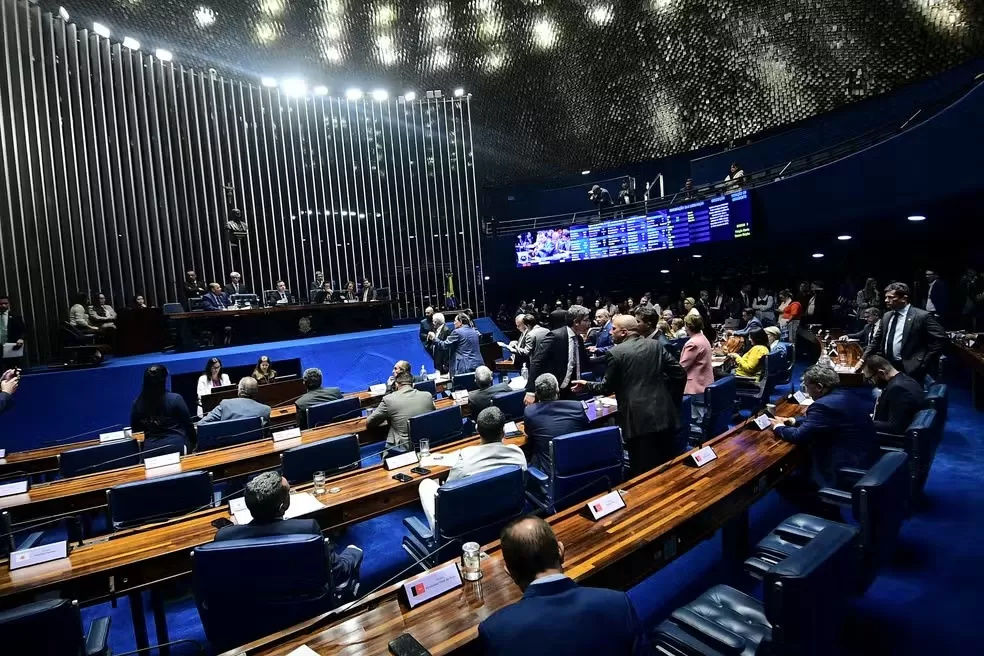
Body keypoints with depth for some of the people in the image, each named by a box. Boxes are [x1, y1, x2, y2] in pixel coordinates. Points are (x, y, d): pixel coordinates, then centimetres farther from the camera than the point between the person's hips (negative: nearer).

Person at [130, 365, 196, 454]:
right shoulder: (175, 399, -10)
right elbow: (188, 424, -2)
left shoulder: (137, 404, 0)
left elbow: (135, 430, 12)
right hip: (177, 445, -3)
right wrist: (194, 443, 11)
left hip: (151, 448, 3)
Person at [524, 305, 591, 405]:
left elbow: (583, 366, 12)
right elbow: (536, 363, -20)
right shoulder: (555, 337, -17)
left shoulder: (579, 339, 7)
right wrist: (530, 392, -25)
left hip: (568, 393, 8)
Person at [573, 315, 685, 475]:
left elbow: (607, 387, 2)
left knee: (644, 472, 3)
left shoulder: (615, 353, -5)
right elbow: (679, 372, 6)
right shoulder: (655, 345, 9)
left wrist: (587, 384, 20)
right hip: (664, 414, 5)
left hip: (639, 420, -5)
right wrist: (673, 400, 18)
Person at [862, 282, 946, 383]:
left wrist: (924, 364, -10)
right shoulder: (886, 316, 12)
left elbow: (940, 339, -9)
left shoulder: (922, 316, -7)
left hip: (910, 370, -6)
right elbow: (876, 341, 16)